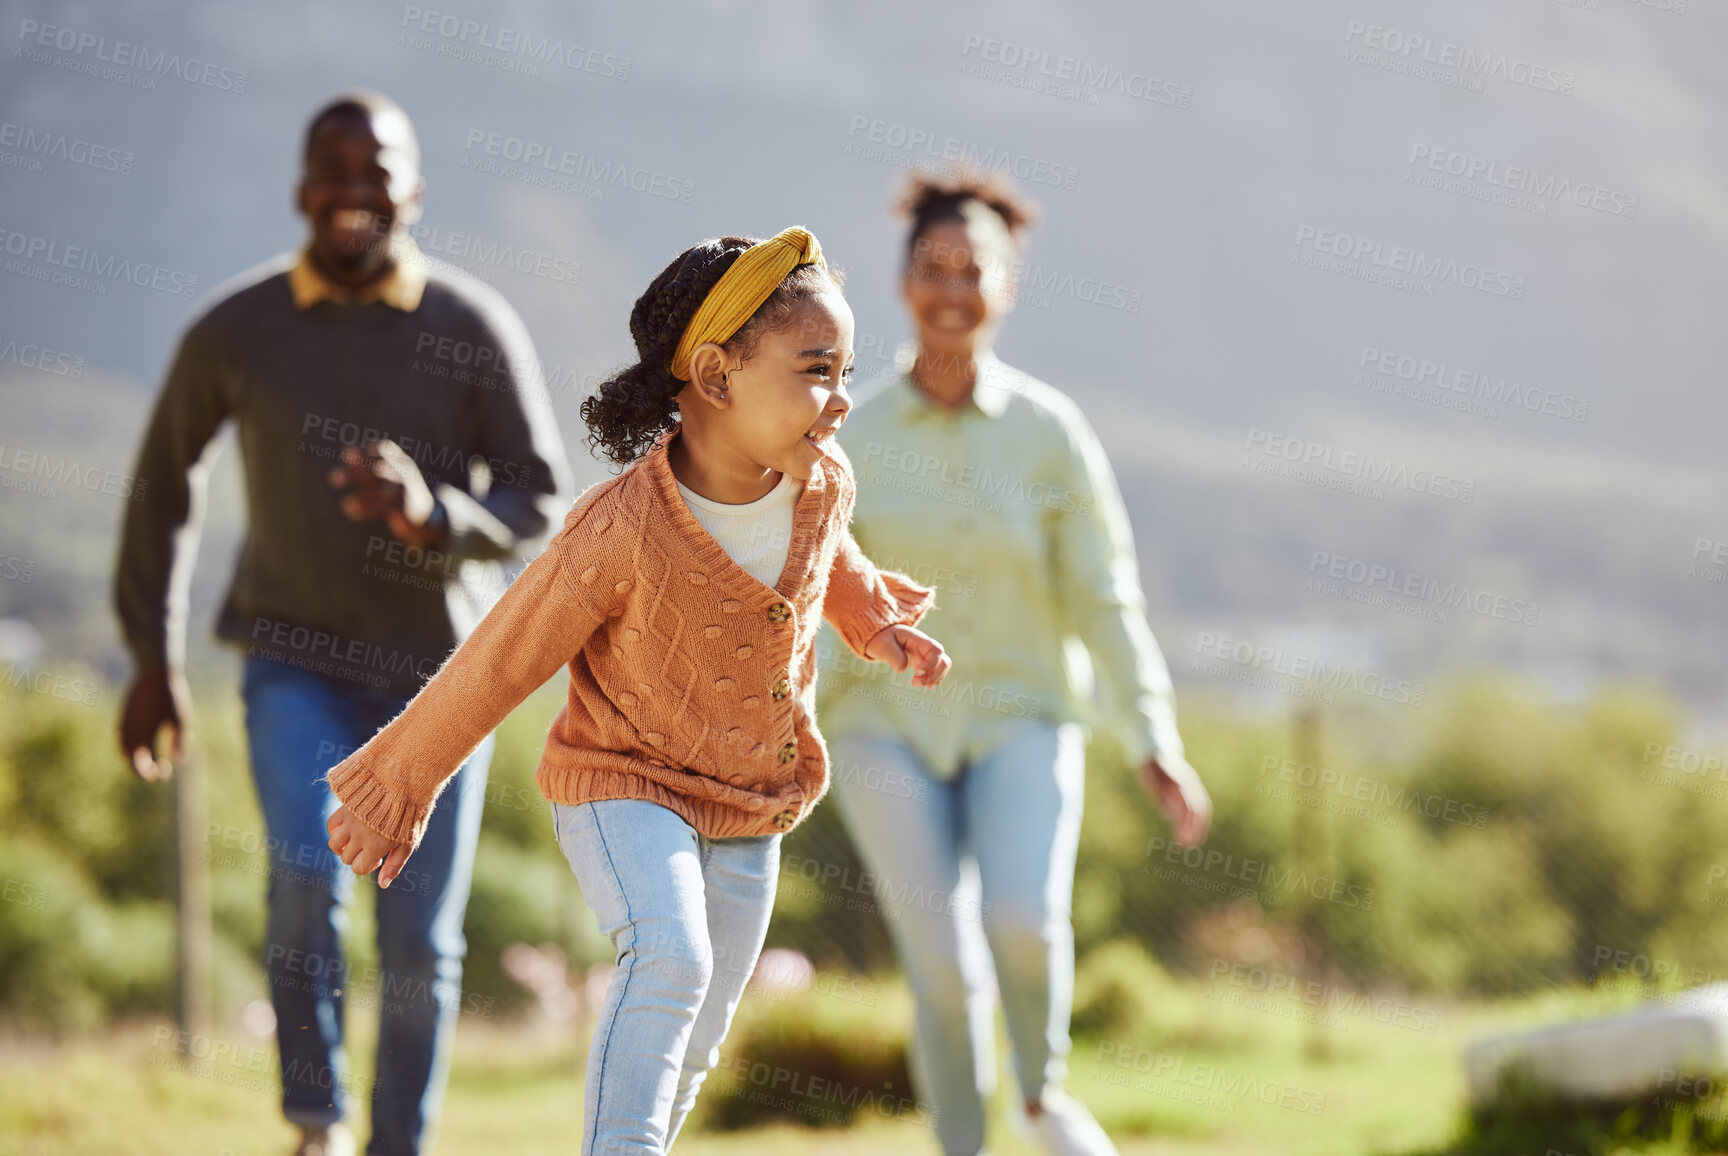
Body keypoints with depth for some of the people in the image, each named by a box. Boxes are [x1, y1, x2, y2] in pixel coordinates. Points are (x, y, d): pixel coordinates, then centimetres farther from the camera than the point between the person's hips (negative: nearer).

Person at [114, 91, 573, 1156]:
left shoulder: (477, 330, -10)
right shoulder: (237, 331, -6)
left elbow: (543, 502, -7)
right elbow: (167, 478, 10)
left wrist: (433, 516, -28)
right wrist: (155, 656, 10)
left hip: (437, 666, 0)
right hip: (296, 659, 0)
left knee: (420, 939, 2)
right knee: (308, 878, -21)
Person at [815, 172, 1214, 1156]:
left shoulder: (1052, 431, -4)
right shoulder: (853, 439, -3)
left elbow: (1106, 598, -3)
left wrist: (1158, 745, -11)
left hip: (1019, 723, 0)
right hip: (890, 731, 0)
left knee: (1023, 921, -26)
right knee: (945, 970, -14)